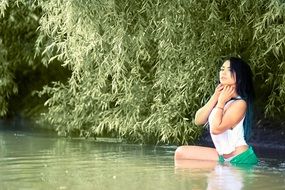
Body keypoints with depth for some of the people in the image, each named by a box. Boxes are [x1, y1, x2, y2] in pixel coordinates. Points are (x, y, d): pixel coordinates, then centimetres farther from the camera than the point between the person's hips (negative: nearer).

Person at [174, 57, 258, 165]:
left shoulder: (240, 103, -17)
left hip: (240, 159, -8)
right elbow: (198, 121, 1)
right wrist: (215, 97, -7)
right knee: (181, 153, 8)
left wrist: (221, 101, -15)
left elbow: (216, 128, -25)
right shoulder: (221, 95, 8)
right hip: (224, 157, 8)